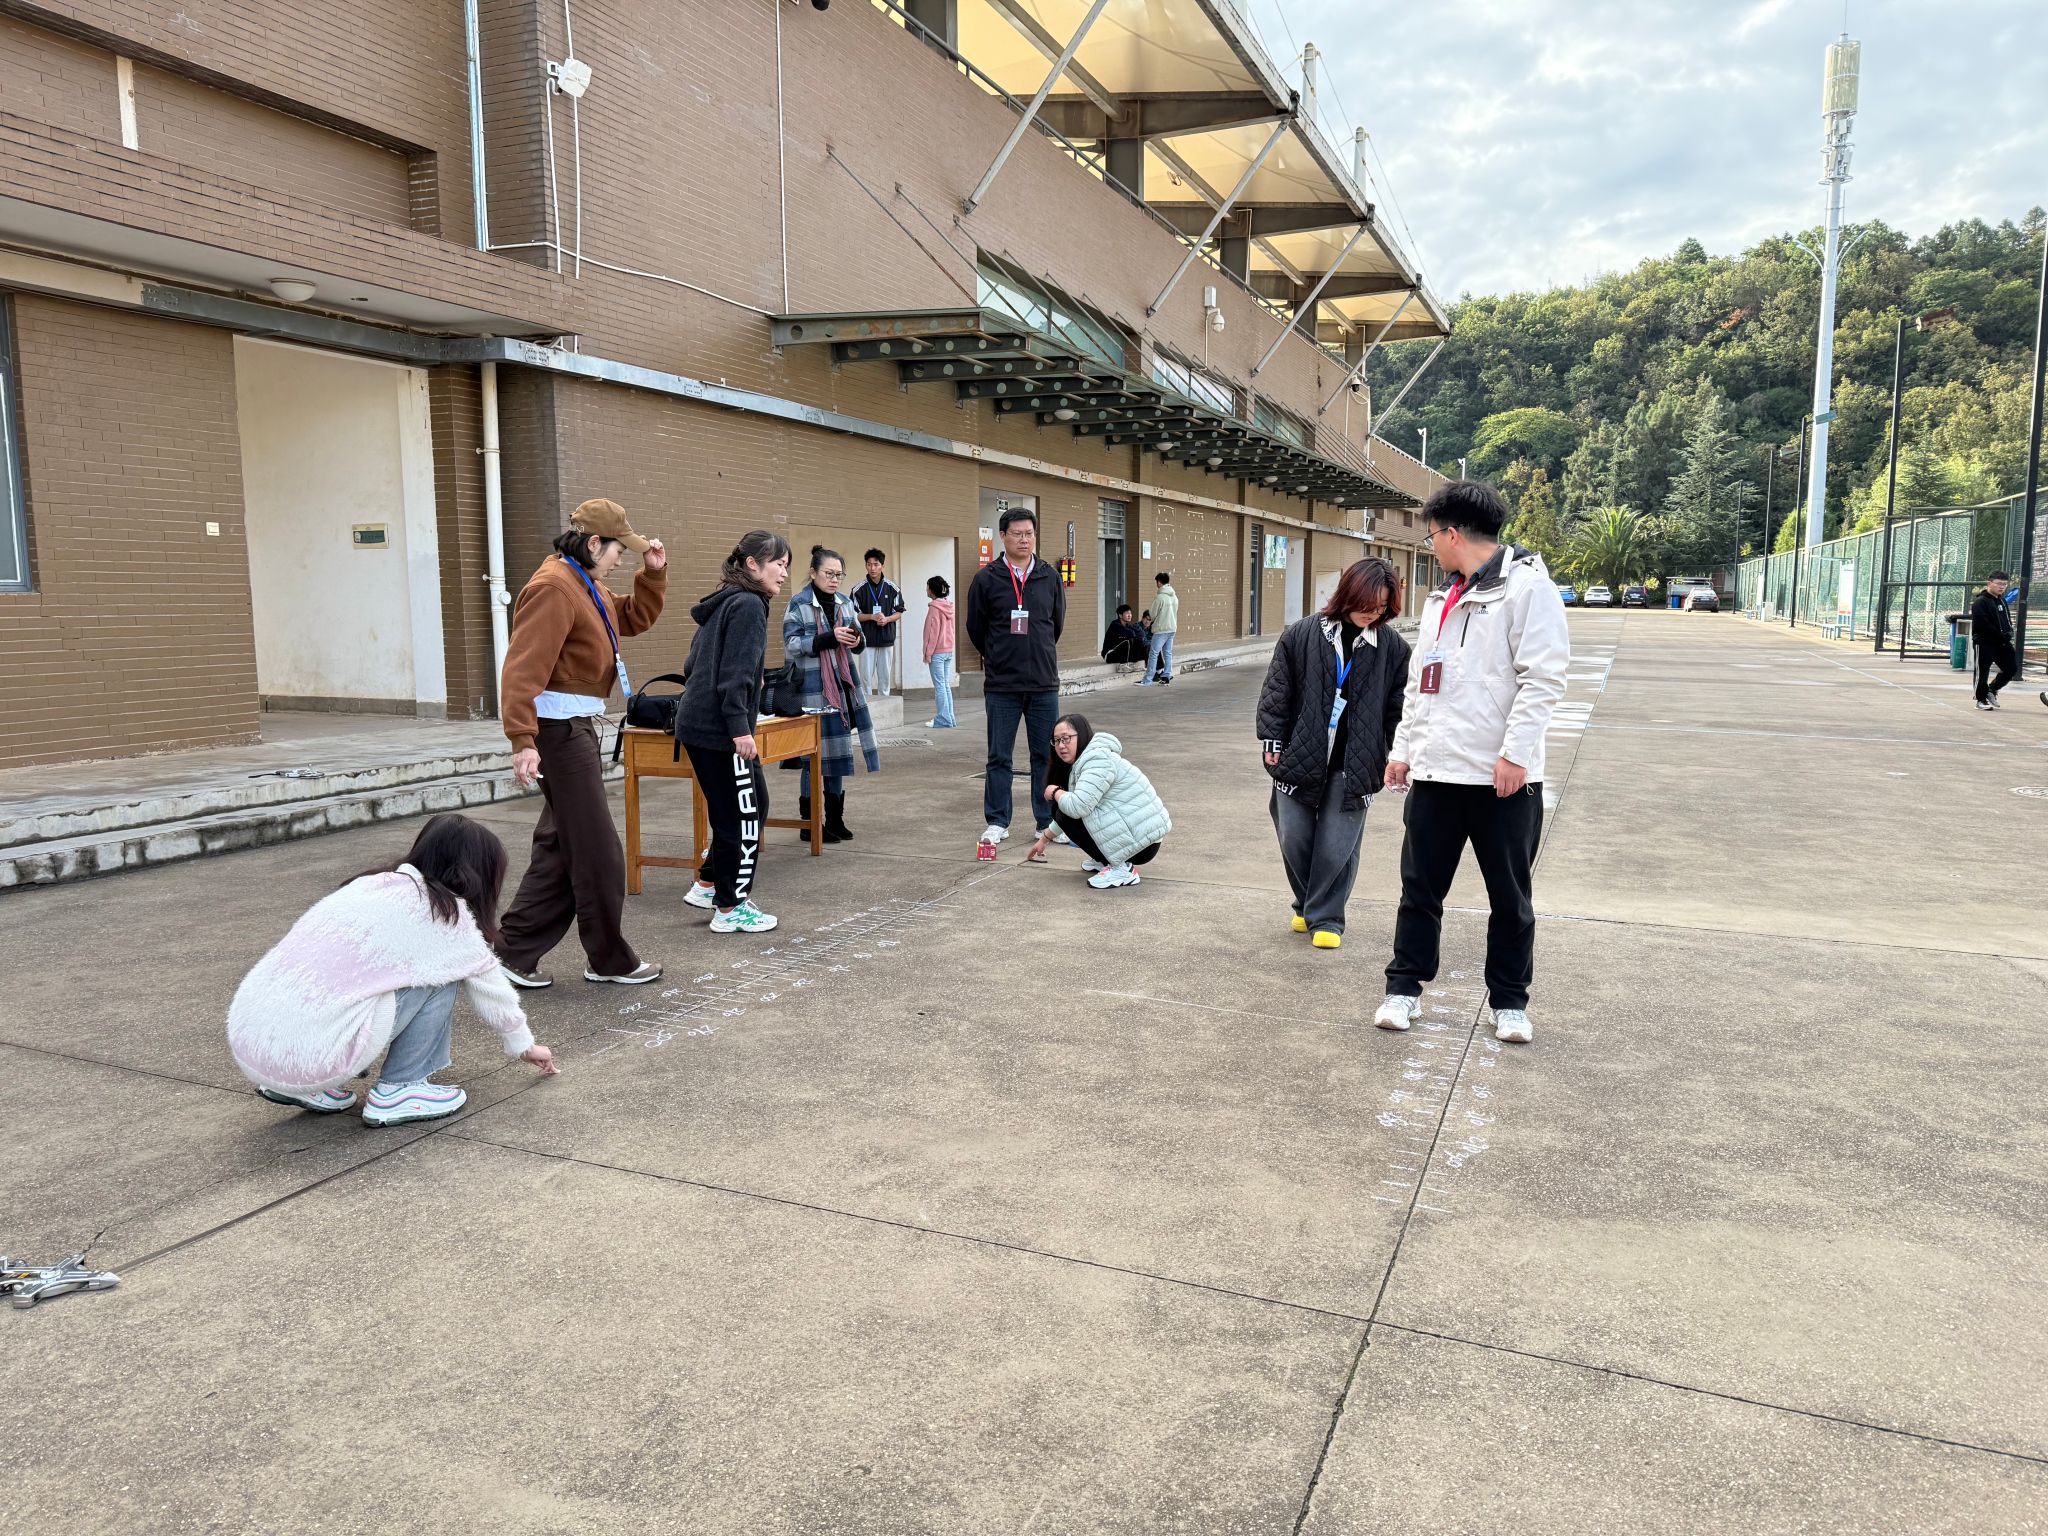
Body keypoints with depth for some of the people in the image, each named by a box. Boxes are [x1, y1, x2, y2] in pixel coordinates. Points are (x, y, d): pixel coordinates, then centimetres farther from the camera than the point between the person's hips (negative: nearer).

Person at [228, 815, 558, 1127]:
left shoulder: (371, 885, 19)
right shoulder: (446, 912, 0)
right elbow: (489, 985, 14)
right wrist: (524, 1045, 32)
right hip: (311, 1056, -7)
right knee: (440, 972, 3)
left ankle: (313, 1088, 19)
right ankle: (396, 1091, 7)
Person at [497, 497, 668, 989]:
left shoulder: (587, 587, 14)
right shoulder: (554, 588, -17)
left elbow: (636, 618, 27)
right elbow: (523, 667, -25)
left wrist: (653, 573, 11)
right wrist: (523, 740, -31)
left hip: (579, 728, 11)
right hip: (559, 728, -11)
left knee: (563, 848, 14)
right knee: (598, 851, -1)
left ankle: (514, 951, 20)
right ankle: (609, 959, 11)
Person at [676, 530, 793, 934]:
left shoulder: (722, 604, 17)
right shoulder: (748, 605, -12)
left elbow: (695, 664, 22)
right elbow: (736, 673, -21)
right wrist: (740, 727, -23)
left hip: (697, 723, 10)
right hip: (720, 730, -10)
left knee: (751, 808, 18)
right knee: (743, 816, 1)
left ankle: (707, 885, 26)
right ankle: (730, 909, 10)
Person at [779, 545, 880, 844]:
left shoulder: (844, 603, 11)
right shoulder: (798, 605, -7)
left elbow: (857, 641, 18)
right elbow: (792, 646, -13)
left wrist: (856, 642, -7)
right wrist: (830, 638, -24)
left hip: (842, 686, 6)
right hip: (813, 688, -6)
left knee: (838, 751, 10)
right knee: (814, 752, -2)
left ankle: (835, 819, 20)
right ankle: (809, 823, 9)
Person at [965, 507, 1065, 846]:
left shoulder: (1050, 576, 5)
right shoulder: (987, 579, -2)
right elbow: (975, 628, 7)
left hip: (1044, 683, 2)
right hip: (1001, 685, -2)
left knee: (1046, 755, 6)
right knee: (999, 757, 5)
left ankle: (1048, 822, 16)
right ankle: (997, 822, 15)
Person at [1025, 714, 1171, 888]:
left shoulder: (1099, 759, -19)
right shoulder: (1082, 762, 14)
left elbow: (1078, 807, -31)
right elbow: (1079, 806, 25)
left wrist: (1055, 792, -10)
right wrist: (1044, 839, 27)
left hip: (1142, 842, -10)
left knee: (1067, 813, -13)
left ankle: (1120, 869, -11)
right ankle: (1106, 861, 17)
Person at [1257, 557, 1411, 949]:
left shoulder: (1393, 648, 0)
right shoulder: (1301, 634, -3)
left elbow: (1398, 708, 5)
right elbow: (1277, 692, 1)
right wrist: (1272, 741, -2)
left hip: (1353, 766, 0)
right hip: (1299, 757, 1)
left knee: (1337, 847, 1)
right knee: (1294, 840, 8)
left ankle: (1325, 918, 17)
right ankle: (1307, 906, 30)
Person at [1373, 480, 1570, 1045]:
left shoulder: (1526, 586, -8)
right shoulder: (1441, 601, 17)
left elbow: (1543, 677, -15)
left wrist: (1515, 751, -20)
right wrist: (1403, 749, 17)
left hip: (1502, 776, -6)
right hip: (1436, 769, 7)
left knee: (1509, 896, 8)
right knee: (1420, 887, 10)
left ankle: (1509, 1001, 21)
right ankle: (1405, 987, 22)